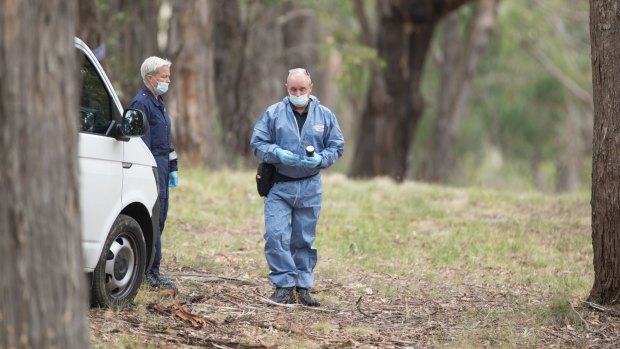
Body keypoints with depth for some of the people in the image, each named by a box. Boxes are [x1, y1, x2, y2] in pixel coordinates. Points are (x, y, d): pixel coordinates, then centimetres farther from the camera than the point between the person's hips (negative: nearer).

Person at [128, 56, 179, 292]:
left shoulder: (159, 103, 20)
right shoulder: (141, 103, -11)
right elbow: (142, 142, -17)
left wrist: (172, 168, 24)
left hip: (162, 167, 10)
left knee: (159, 218, 11)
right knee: (153, 220, -11)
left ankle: (151, 269, 17)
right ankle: (152, 272, -10)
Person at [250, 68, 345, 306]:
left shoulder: (325, 116, 4)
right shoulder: (273, 114, 0)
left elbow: (336, 146, 7)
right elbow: (258, 143, 0)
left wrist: (320, 159, -12)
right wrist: (277, 154, -18)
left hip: (309, 187, 1)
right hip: (278, 186, -1)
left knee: (304, 239, 8)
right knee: (276, 235, -12)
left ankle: (303, 286, 17)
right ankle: (284, 284, -4)